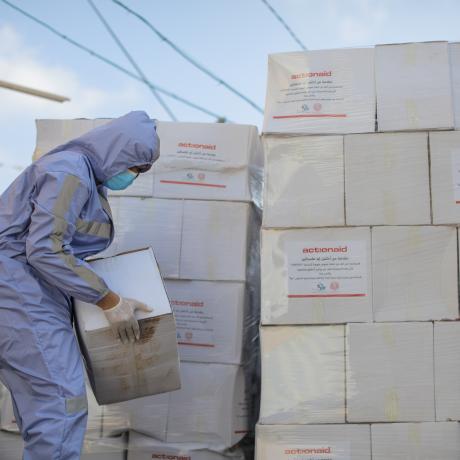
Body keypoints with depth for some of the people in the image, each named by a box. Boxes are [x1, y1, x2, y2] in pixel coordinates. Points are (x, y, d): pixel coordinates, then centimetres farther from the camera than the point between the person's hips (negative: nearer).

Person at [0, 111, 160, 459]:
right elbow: (45, 249, -21)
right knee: (63, 404, -12)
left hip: (30, 294, 10)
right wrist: (109, 301, -17)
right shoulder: (70, 170, -14)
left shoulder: (87, 175, 17)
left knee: (44, 404, 12)